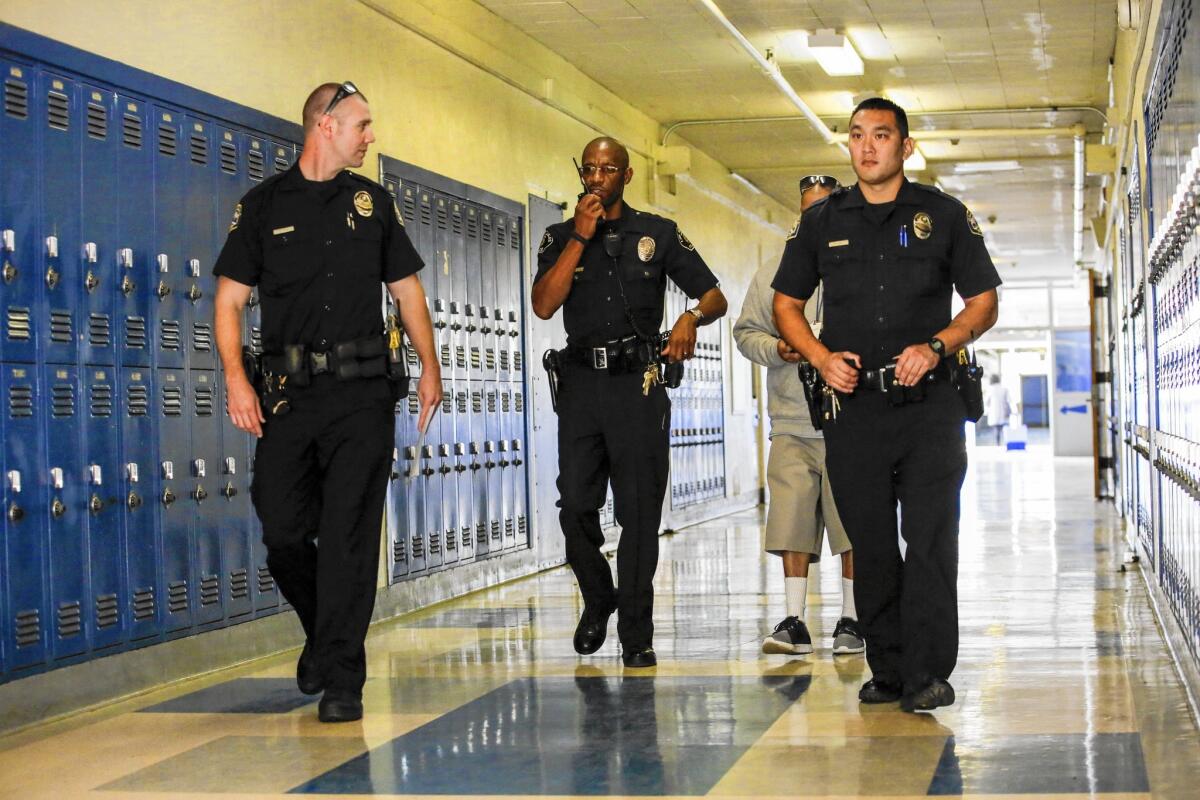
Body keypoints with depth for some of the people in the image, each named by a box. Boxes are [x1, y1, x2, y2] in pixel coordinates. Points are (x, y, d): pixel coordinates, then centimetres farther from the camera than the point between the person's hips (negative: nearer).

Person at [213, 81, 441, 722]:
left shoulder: (372, 202, 13)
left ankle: (342, 680, -3)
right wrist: (235, 378, -10)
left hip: (363, 393, 1)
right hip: (289, 394, 0)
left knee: (349, 534, -6)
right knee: (283, 531, 0)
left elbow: (405, 287, 18)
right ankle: (322, 630, 28)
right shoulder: (264, 205, 6)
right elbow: (230, 298, 3)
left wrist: (430, 366, 9)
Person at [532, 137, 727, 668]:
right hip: (581, 384, 2)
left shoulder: (658, 234, 9)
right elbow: (543, 305, -5)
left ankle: (636, 634, 3)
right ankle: (598, 599, 24)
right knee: (576, 506, -2)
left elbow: (715, 297, 7)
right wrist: (581, 237, -7)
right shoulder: (562, 237, 11)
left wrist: (691, 316, -16)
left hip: (638, 385, -1)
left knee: (639, 512, -3)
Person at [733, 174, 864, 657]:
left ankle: (851, 620, 11)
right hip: (791, 424, 2)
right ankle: (794, 621, 6)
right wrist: (776, 349, -5)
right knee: (792, 524, 0)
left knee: (853, 526, 1)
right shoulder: (772, 276, 11)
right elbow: (746, 331, 14)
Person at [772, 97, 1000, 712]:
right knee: (870, 545, 5)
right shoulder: (823, 220, 12)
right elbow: (786, 304, 16)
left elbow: (984, 301, 7)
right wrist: (821, 357, -2)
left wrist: (936, 346, -10)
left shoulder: (944, 215, 6)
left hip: (929, 405, -2)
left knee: (930, 540, -10)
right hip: (853, 404, 2)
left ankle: (929, 673, -8)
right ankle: (888, 670, 13)